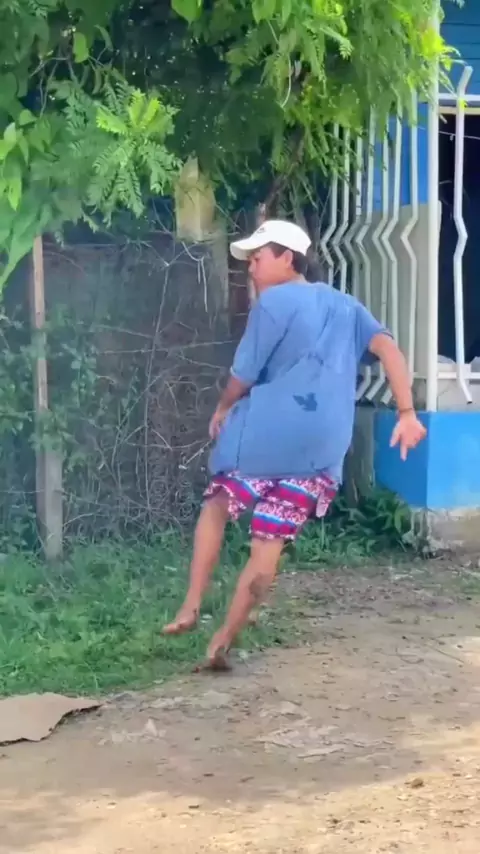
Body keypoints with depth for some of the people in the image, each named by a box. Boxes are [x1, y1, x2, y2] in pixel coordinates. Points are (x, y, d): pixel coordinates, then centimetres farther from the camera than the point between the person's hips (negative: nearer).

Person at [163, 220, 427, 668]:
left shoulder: (273, 302, -1)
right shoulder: (345, 305, 18)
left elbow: (244, 375, 0)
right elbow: (388, 348, 5)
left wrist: (222, 408, 19)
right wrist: (407, 413, 0)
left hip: (264, 433, -5)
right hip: (322, 447, 5)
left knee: (217, 506, 19)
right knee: (270, 543, 7)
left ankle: (191, 605, 11)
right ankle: (224, 640, 6)